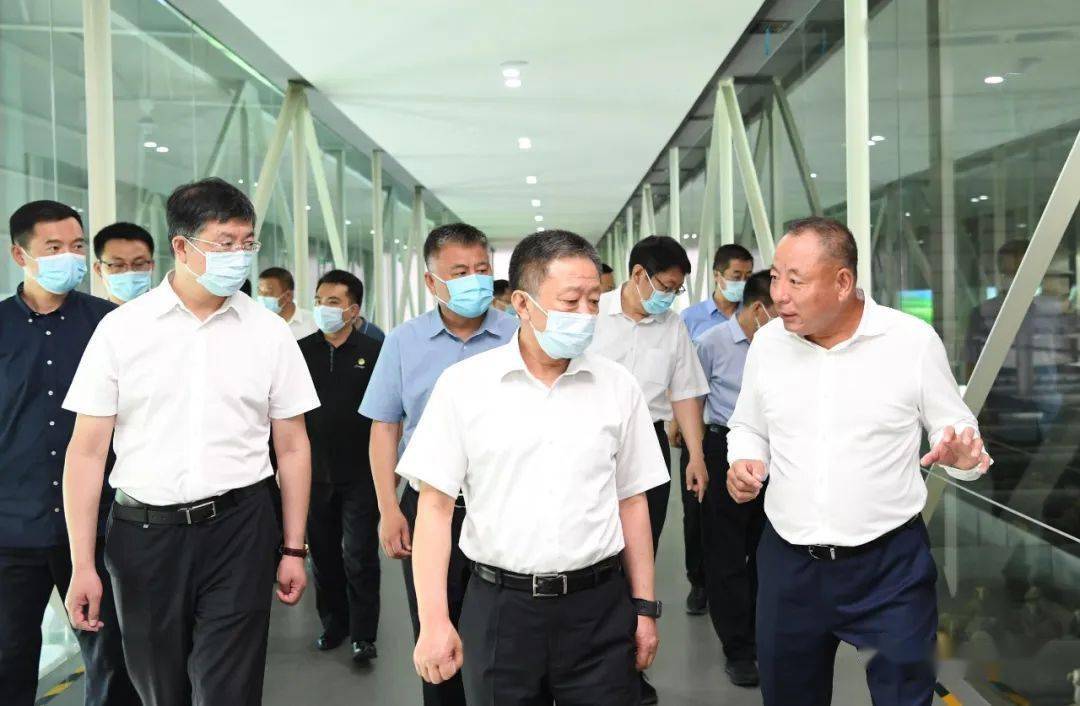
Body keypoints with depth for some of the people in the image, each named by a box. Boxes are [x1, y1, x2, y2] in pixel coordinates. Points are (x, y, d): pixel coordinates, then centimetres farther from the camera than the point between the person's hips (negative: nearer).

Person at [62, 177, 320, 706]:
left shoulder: (269, 333, 2)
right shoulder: (121, 328, -1)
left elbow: (292, 449, 6)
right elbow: (87, 450, 0)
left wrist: (294, 549, 4)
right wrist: (82, 564, -3)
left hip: (239, 529, 0)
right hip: (143, 531, 1)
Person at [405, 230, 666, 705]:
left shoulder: (618, 387, 1)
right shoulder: (463, 384, -5)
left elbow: (631, 502, 8)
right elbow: (435, 505, -4)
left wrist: (644, 606, 8)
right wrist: (434, 620, -9)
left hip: (600, 607, 1)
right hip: (498, 609, -1)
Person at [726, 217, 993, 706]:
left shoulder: (913, 340, -9)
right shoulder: (767, 342, 0)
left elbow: (957, 431, 1)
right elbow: (747, 427, 14)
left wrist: (963, 455, -21)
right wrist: (744, 461, -7)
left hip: (891, 564, -3)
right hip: (788, 563, 4)